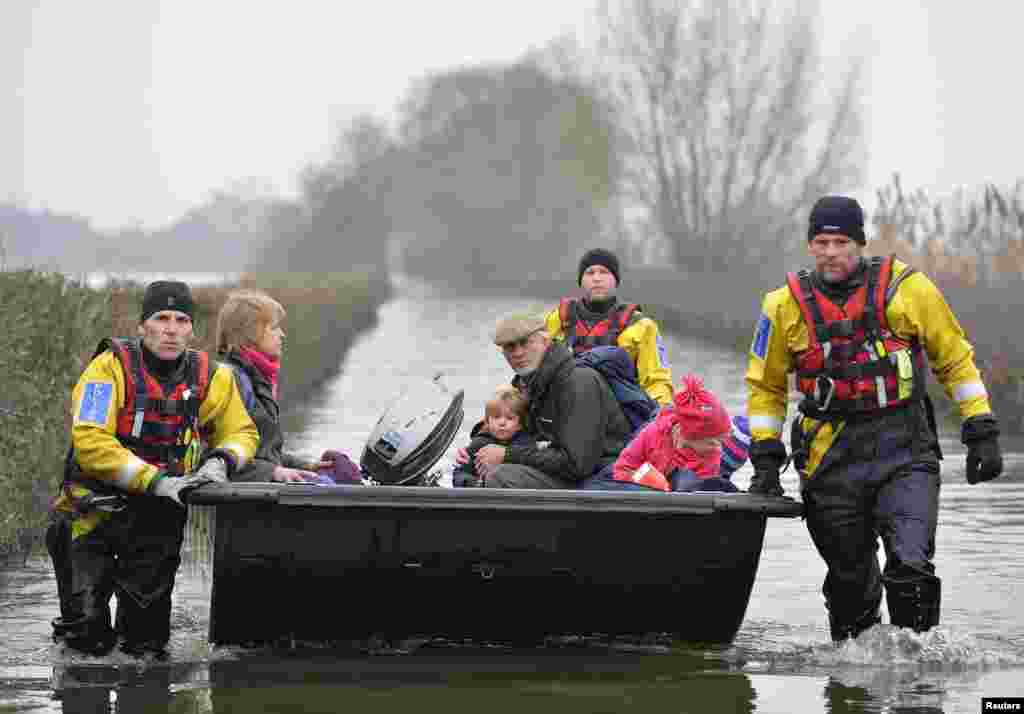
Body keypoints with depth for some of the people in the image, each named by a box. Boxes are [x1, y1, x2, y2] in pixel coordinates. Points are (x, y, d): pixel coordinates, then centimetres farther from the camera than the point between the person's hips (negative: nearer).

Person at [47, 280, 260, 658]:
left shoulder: (211, 377, 0)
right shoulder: (111, 367, -14)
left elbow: (242, 432, 14)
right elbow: (90, 442, -23)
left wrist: (221, 461, -10)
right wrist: (158, 481, -27)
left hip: (160, 514, 4)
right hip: (99, 509, -3)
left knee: (148, 639, 7)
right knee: (90, 639, -7)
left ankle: (141, 640, 42)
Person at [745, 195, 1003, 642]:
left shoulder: (907, 288, -3)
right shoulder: (786, 305, 2)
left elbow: (955, 360, 7)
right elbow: (766, 384, 14)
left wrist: (981, 433, 4)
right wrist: (766, 457, 8)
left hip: (905, 453, -2)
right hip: (833, 459, 2)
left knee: (911, 567, -18)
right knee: (850, 579, 10)